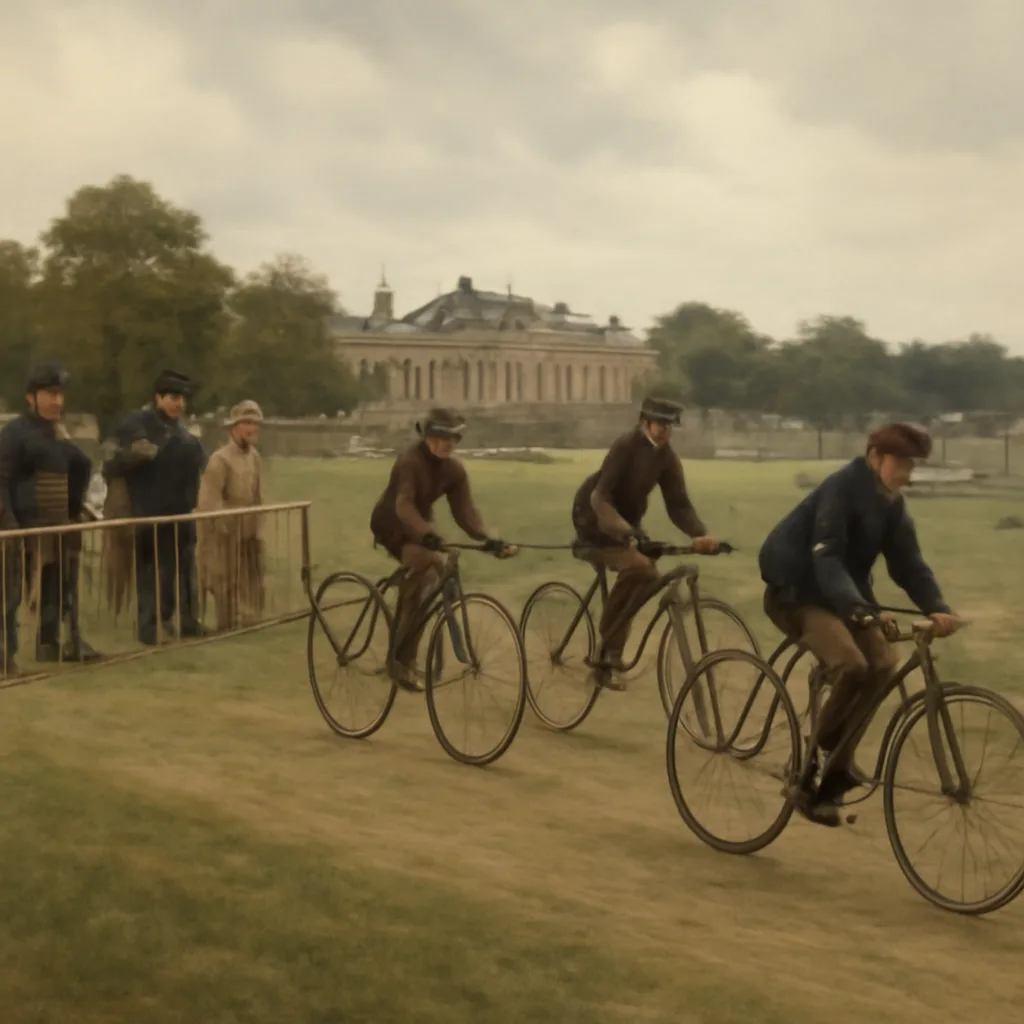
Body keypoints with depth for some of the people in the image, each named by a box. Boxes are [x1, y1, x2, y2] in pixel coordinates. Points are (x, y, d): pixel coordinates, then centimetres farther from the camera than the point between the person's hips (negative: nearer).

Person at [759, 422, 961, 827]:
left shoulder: (891, 503, 3)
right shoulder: (841, 489, -21)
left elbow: (908, 563, 0)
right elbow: (827, 559, -31)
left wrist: (937, 608, -18)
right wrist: (861, 611, -44)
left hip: (840, 593, 8)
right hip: (796, 590, -8)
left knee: (882, 664, -12)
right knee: (850, 665, -28)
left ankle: (834, 772, -2)